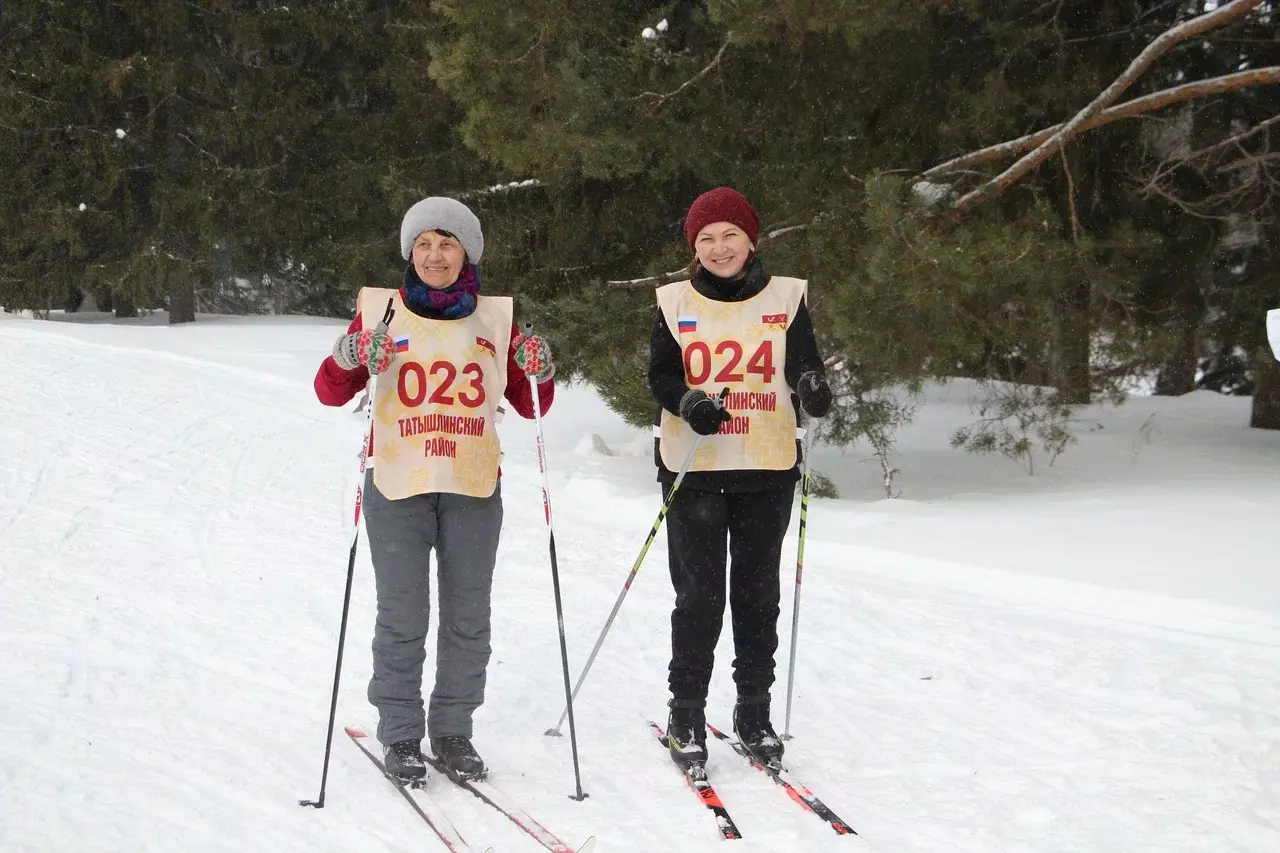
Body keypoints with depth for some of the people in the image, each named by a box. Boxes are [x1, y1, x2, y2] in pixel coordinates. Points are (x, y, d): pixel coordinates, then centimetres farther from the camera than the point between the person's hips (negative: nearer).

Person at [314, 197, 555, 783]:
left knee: (468, 617, 5)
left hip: (474, 490, 2)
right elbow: (331, 393, 3)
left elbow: (528, 406, 13)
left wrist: (539, 373, -7)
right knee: (403, 618, -1)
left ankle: (453, 729, 17)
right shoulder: (380, 311, 4)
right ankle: (400, 735, 11)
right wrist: (349, 359, -17)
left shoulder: (494, 318, 9)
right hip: (398, 489, -2)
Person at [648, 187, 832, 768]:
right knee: (698, 594, -2)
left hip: (766, 468, 1)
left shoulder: (785, 298, 5)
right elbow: (660, 375, 2)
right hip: (695, 465, -1)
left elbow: (805, 365, 0)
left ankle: (753, 710, 19)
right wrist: (687, 402, -19)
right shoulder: (677, 303, 5)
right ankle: (685, 714, 10)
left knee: (758, 592, 7)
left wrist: (813, 388, -24)